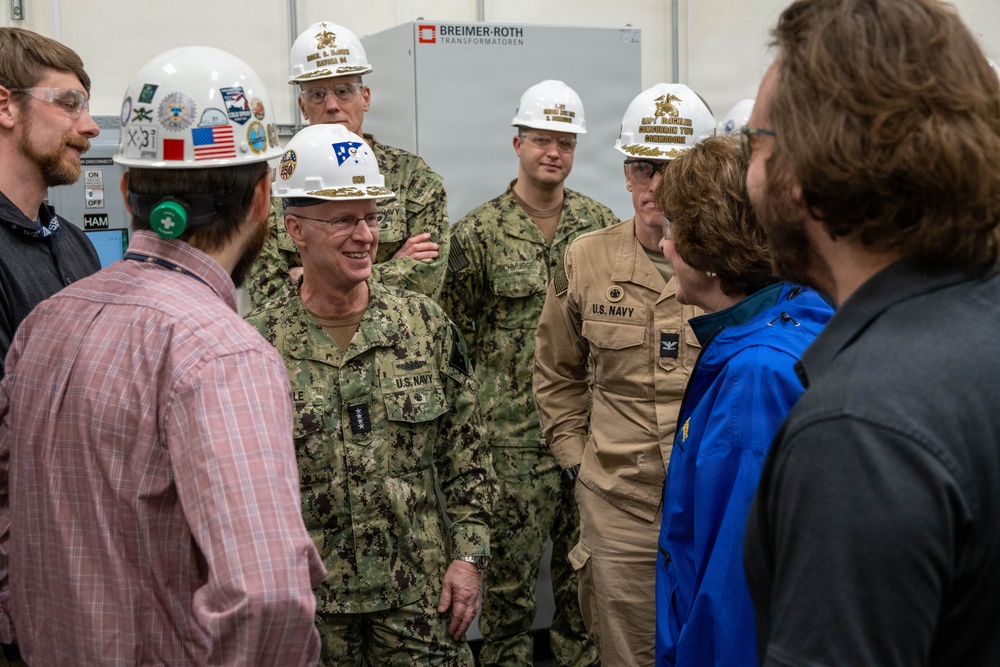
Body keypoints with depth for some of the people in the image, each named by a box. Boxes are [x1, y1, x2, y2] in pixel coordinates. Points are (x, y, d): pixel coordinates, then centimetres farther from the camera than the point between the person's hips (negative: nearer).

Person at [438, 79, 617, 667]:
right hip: (514, 433, -3)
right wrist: (478, 405, -1)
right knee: (511, 573, 5)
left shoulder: (602, 225, 6)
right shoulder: (479, 232, -3)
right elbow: (452, 331, 2)